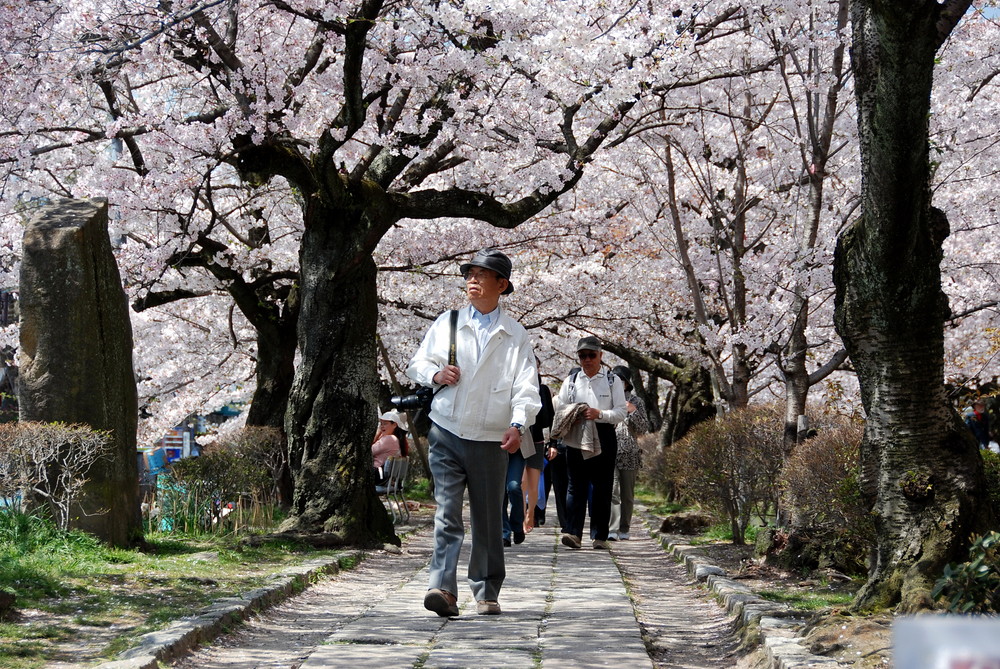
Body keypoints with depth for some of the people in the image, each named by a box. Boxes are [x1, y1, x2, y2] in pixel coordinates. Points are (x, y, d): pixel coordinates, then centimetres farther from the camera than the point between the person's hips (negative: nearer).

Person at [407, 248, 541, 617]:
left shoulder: (515, 336, 7)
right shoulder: (446, 324, 12)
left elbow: (525, 386, -1)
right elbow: (417, 364, 17)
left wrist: (518, 424, -17)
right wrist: (435, 374, -6)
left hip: (490, 439, 0)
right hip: (447, 432, 0)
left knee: (489, 518, 6)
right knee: (447, 513, -11)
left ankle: (487, 593, 17)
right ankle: (443, 589, -18)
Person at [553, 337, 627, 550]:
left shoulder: (613, 381, 8)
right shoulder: (570, 382, 14)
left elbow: (621, 412, 1)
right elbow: (559, 410, 12)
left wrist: (599, 414, -16)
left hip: (603, 443, -1)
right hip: (576, 442, 1)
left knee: (602, 489, 1)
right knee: (576, 487, -7)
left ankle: (600, 536, 4)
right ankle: (573, 532, -14)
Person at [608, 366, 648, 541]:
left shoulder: (636, 401, 9)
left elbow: (643, 429, 5)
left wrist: (634, 412, -9)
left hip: (629, 454, 1)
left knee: (627, 494, 5)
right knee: (612, 491, -14)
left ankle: (624, 530, 16)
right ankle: (612, 530, -20)